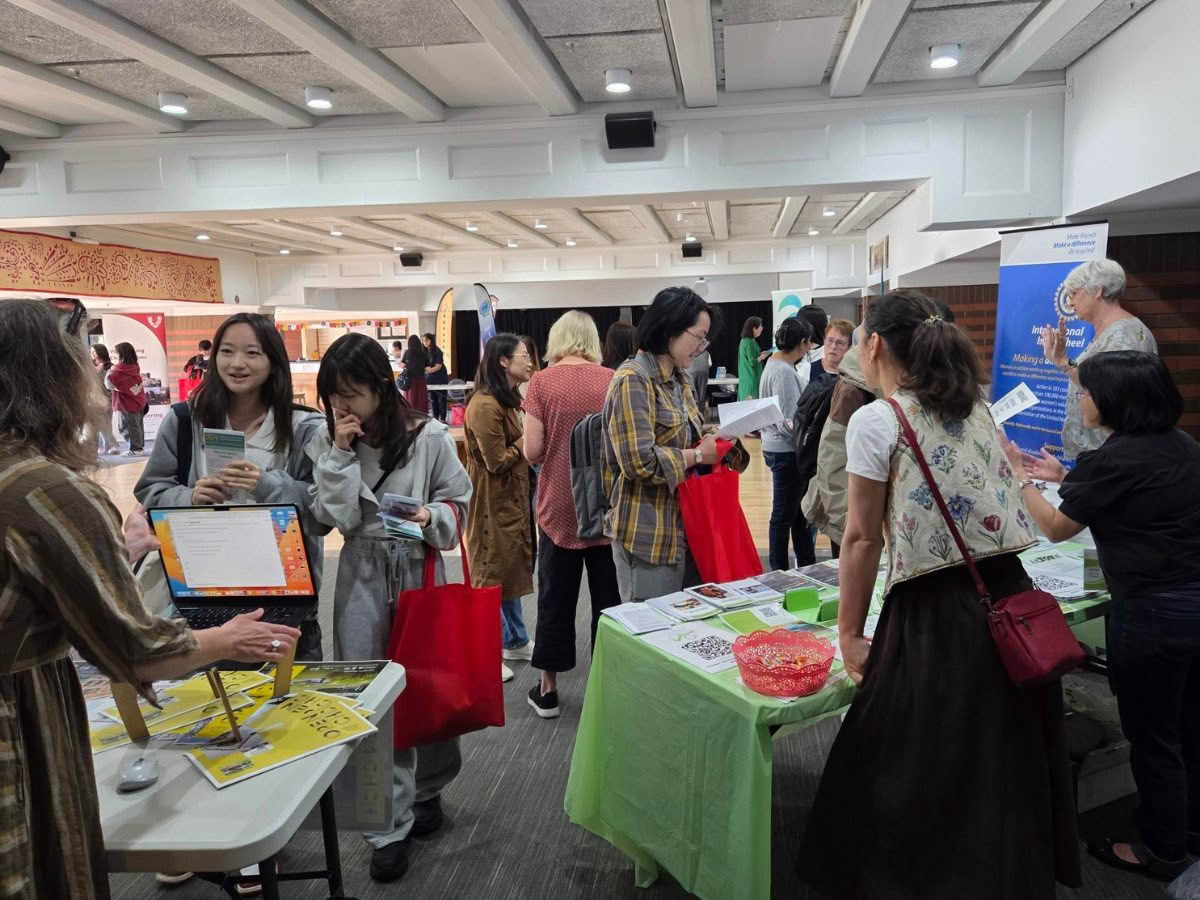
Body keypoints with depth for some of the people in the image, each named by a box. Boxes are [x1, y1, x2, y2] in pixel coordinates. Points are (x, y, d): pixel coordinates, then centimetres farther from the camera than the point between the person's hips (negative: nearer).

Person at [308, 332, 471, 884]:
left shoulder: (428, 437, -9)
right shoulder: (328, 443, -1)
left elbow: (457, 501, 0)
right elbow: (333, 517, -9)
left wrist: (432, 519, -20)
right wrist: (343, 453, -16)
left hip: (421, 575, -1)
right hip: (363, 581, 2)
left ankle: (427, 790, 40)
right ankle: (388, 829, 17)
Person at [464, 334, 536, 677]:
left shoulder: (507, 400, 12)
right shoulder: (485, 406, -21)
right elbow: (498, 461, -20)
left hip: (511, 498, 10)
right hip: (492, 503, -10)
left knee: (511, 569, 17)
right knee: (492, 573, 0)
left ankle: (515, 641, 30)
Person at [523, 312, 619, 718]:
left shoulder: (542, 382, -8)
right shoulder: (611, 380, -4)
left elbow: (532, 452, -10)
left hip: (560, 508, -1)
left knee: (556, 598, 12)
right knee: (608, 596, 13)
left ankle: (547, 690, 24)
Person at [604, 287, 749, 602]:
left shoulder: (678, 379, 13)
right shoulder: (633, 381, -16)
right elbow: (639, 462, -25)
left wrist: (712, 443, 2)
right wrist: (698, 455, -14)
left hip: (684, 526, 9)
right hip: (647, 535, -9)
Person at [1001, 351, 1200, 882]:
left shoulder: (1113, 459, -20)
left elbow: (1056, 528, -8)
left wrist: (1017, 473, 2)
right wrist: (1067, 477, 21)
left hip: (1154, 613, -8)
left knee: (1152, 737, 9)